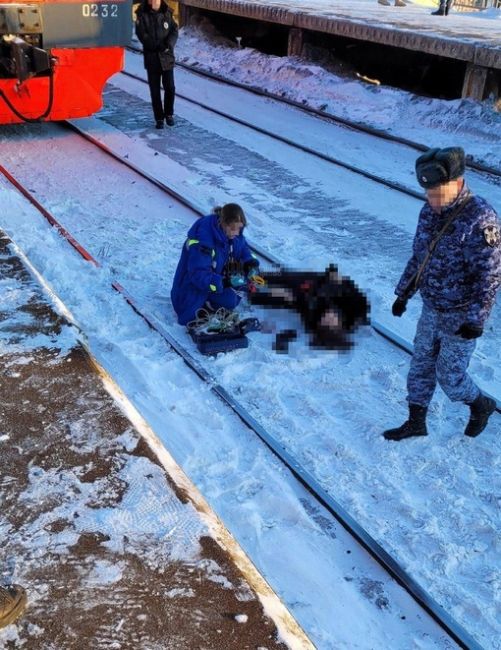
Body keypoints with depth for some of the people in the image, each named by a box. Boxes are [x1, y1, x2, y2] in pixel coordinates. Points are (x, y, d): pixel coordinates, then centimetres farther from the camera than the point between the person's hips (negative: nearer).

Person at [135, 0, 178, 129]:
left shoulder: (167, 13, 3)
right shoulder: (142, 14, -4)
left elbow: (174, 31, 1)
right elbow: (141, 34, -10)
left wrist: (169, 44, -19)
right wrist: (157, 45, -20)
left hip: (167, 56, 1)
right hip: (151, 57, -1)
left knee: (170, 87, -1)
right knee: (155, 90, 3)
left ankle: (169, 114, 21)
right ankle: (159, 118, 14)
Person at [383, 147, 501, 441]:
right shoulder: (430, 211, -3)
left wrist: (476, 319, -23)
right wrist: (404, 293, 13)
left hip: (461, 316, -7)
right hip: (432, 308, 7)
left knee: (449, 375, 6)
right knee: (421, 365, 16)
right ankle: (416, 423, 32)